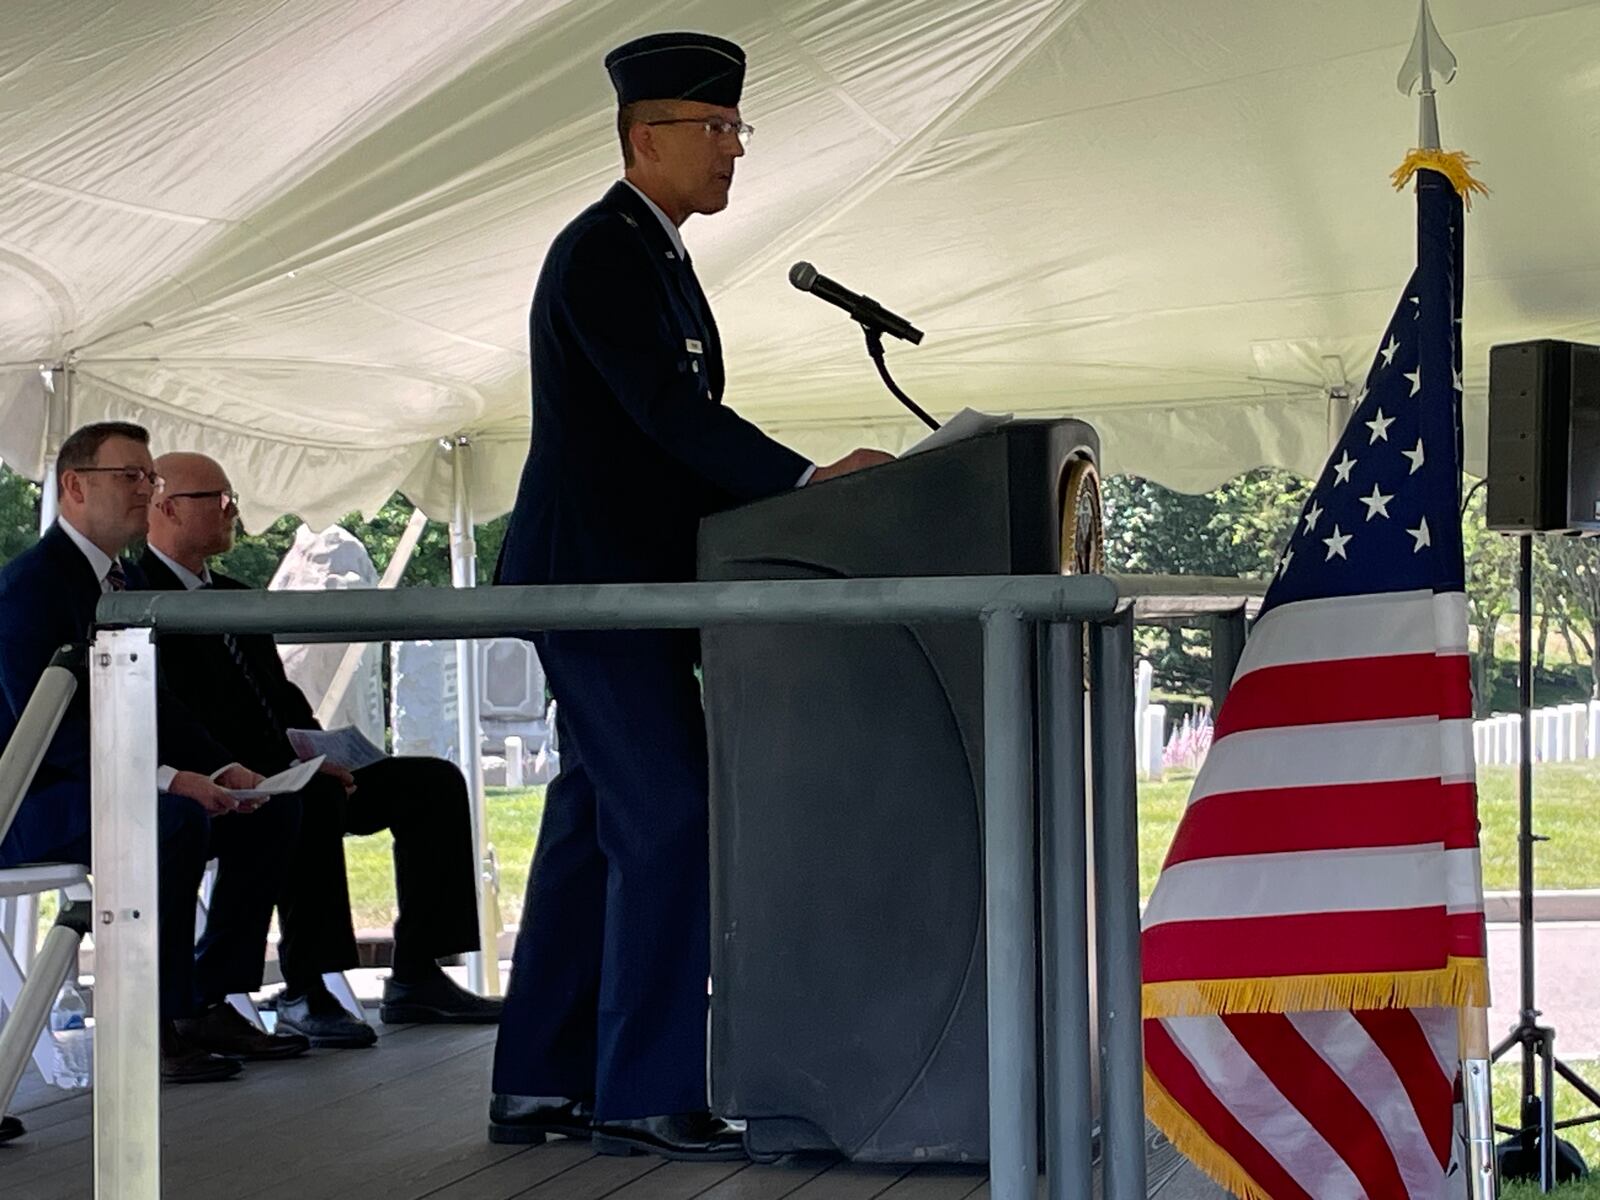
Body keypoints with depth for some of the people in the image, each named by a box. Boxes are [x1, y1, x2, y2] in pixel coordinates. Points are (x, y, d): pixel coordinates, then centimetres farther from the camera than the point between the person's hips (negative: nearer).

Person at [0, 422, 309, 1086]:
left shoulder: (127, 579, 14)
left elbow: (151, 703, 15)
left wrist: (221, 769, -3)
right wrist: (163, 778, -32)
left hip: (114, 782, 10)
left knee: (273, 810, 2)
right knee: (176, 820, -35)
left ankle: (205, 1004, 3)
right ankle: (147, 1026, -24)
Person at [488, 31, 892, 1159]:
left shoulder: (655, 254, 19)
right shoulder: (602, 251, -12)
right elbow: (667, 411, -21)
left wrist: (788, 494, 6)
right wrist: (808, 480, -22)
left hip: (626, 582, 10)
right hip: (599, 578, -10)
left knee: (592, 830, 11)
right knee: (669, 824, -10)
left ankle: (538, 1087, 17)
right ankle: (644, 1095, -5)